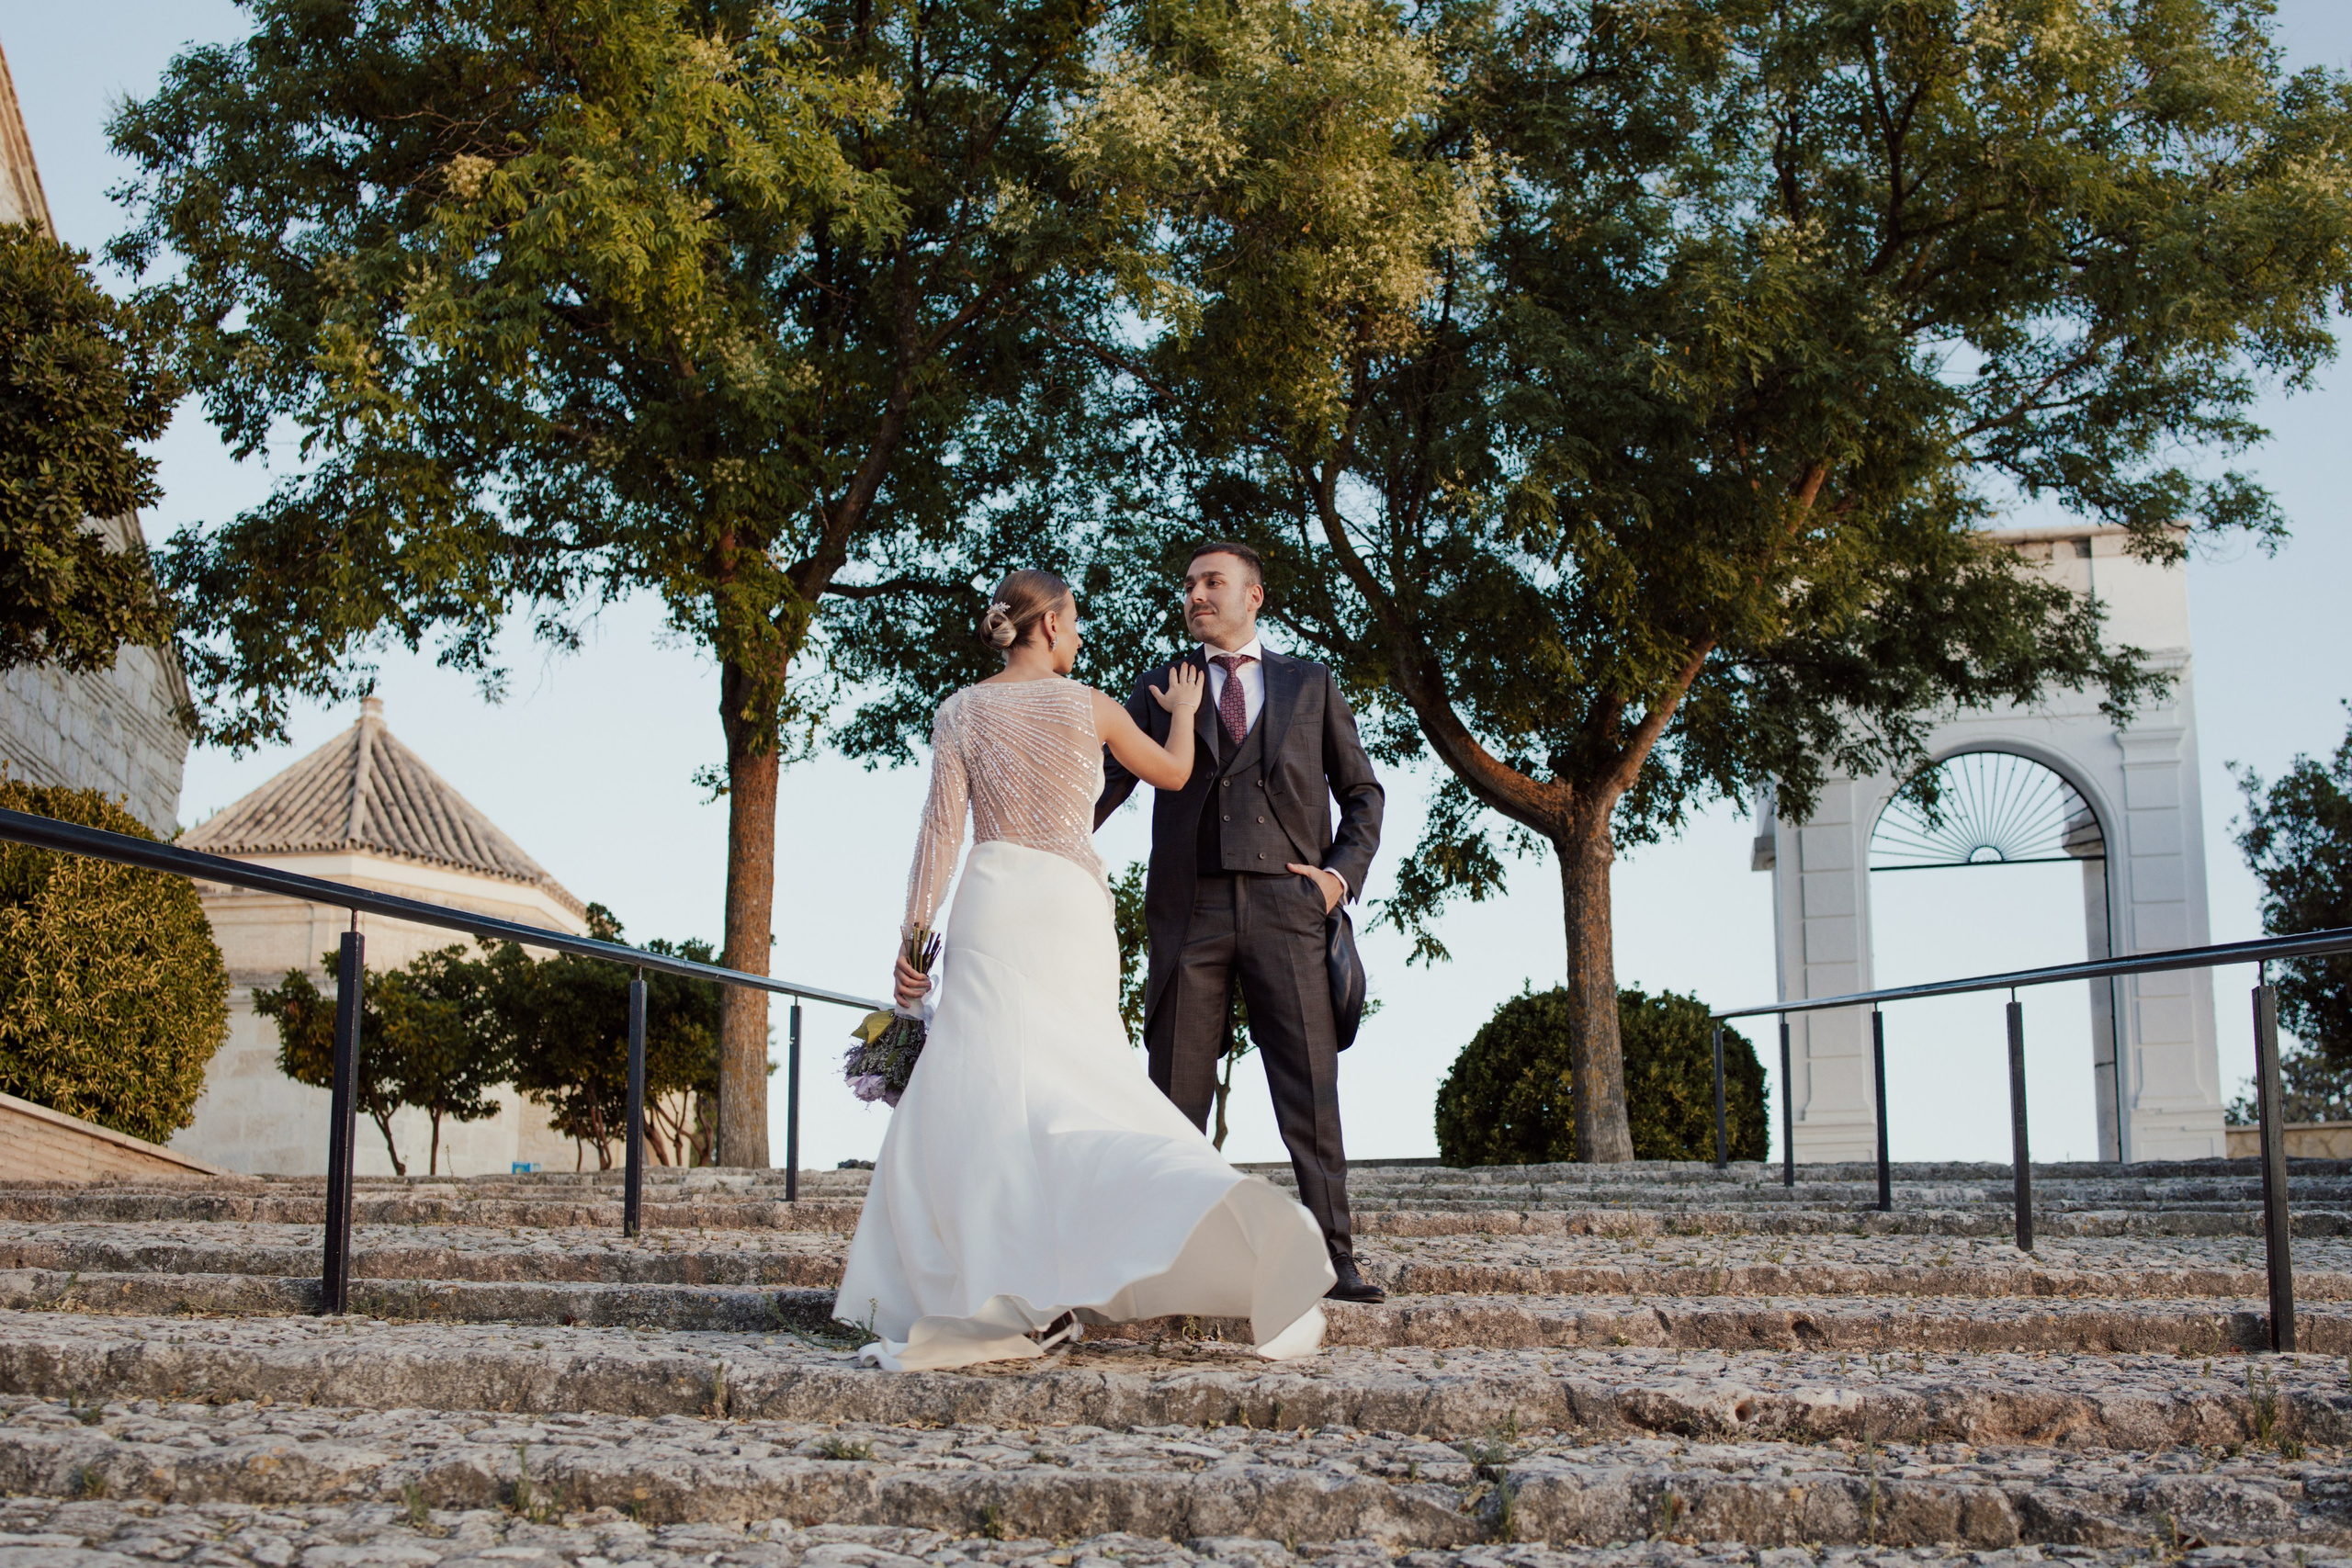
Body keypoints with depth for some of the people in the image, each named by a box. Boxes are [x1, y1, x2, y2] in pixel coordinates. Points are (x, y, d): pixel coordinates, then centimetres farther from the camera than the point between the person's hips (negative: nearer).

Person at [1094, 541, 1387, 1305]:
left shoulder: (1312, 685, 16)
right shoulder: (1159, 686, 16)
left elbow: (1363, 793, 17)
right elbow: (1109, 780, 7)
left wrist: (1342, 872, 1)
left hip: (1286, 902, -1)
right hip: (1189, 906, 1)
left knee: (1310, 1087, -4)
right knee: (1177, 1092, 1)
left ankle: (1334, 1257, -1)